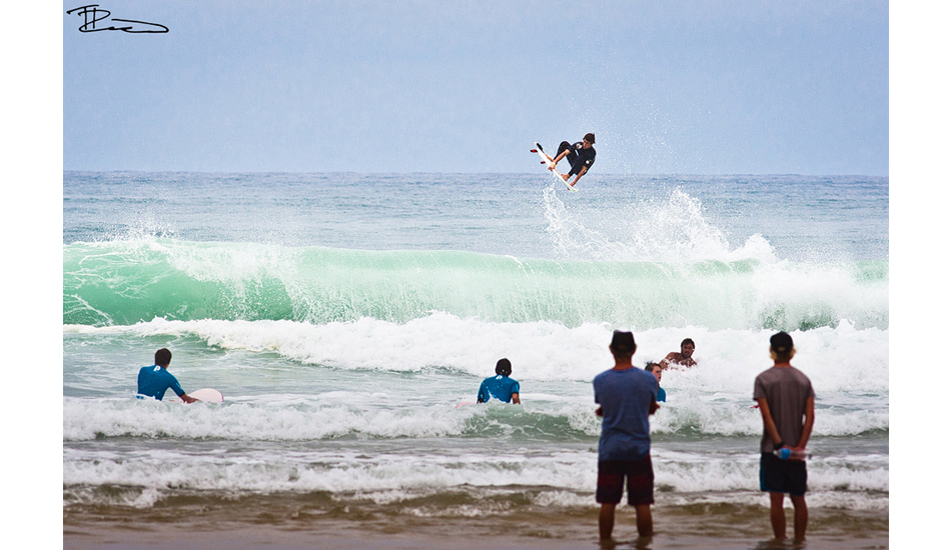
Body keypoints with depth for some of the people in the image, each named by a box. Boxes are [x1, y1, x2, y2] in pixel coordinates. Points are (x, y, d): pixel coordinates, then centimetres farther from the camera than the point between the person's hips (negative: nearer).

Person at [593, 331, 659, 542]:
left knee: (607, 503, 6)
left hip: (609, 450, 1)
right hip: (639, 447, 0)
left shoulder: (600, 380, -6)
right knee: (642, 504, 5)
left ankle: (605, 543, 11)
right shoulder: (648, 379, -7)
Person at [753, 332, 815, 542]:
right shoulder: (803, 380, 3)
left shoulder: (763, 379, -5)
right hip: (797, 450, 3)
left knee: (776, 500, -1)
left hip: (773, 448, -3)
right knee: (799, 499, 12)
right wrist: (799, 446, -7)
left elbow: (766, 415, -13)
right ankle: (800, 541, 15)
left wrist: (780, 445, -14)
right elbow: (810, 416, -4)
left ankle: (780, 542, 0)